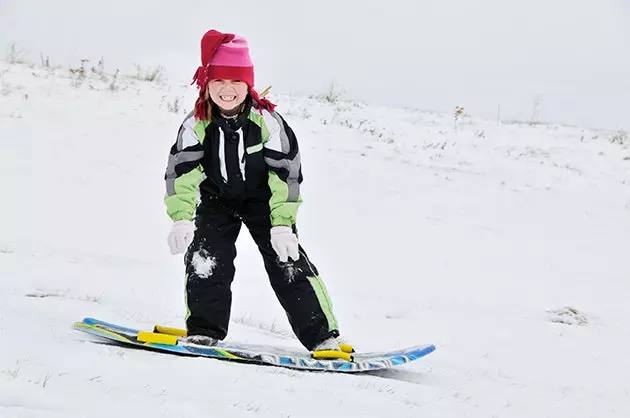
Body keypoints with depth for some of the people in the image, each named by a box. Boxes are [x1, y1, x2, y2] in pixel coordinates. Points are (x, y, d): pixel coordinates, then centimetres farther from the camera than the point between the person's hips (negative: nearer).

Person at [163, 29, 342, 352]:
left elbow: (287, 171, -22)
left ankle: (322, 336, -7)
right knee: (205, 259, -15)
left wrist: (282, 224, -26)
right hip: (217, 199, 2)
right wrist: (181, 219, -35)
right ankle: (204, 331, 0)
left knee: (287, 262, -11)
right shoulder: (197, 124, -22)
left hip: (263, 199, -2)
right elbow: (180, 171, -23)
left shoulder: (267, 121, -26)